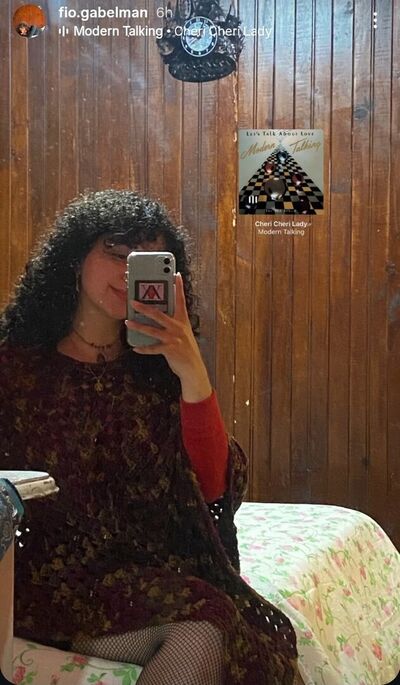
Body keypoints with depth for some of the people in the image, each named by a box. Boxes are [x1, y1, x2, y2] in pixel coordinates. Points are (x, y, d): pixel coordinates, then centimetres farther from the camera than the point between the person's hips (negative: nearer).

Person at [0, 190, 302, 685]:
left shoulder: (156, 372, 13)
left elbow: (212, 486, -1)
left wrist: (192, 374, -14)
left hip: (151, 567, 4)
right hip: (51, 576, -3)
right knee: (203, 634, -30)